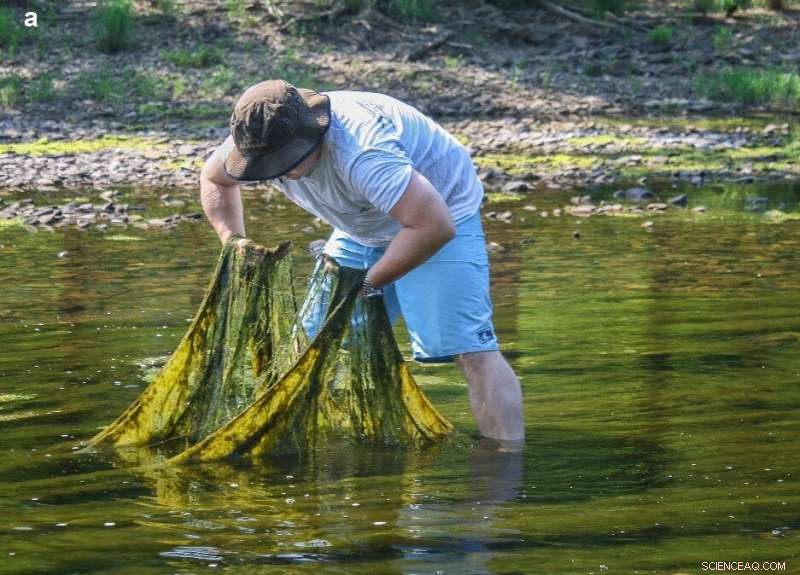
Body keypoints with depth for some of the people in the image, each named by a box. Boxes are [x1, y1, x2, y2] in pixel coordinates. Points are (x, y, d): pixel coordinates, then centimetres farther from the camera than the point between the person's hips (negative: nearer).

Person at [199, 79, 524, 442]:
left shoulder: (360, 152, -41)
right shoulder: (260, 142, -17)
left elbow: (434, 225, -44)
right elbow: (213, 178, 8)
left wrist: (369, 284, -33)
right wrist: (233, 242, -8)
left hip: (439, 215, -8)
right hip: (363, 229, 8)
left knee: (469, 348, -20)